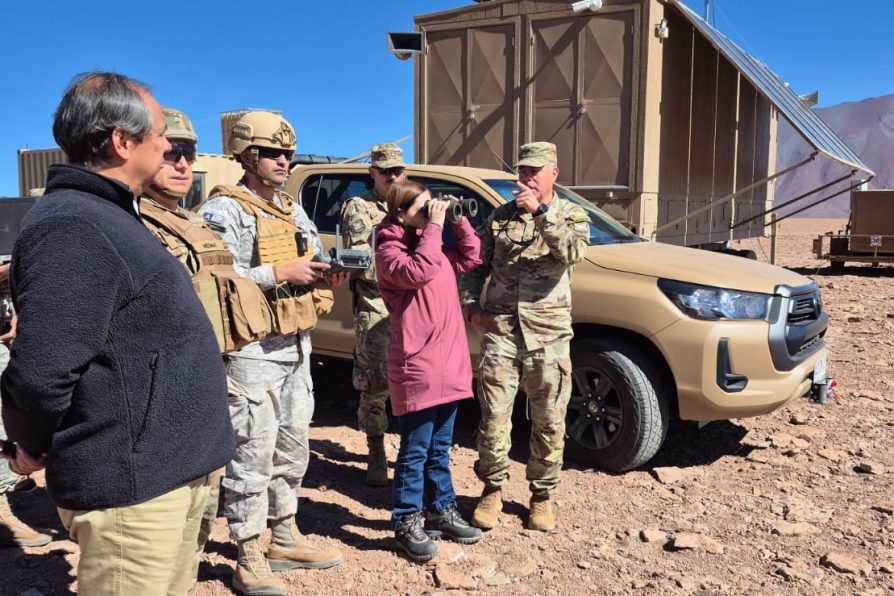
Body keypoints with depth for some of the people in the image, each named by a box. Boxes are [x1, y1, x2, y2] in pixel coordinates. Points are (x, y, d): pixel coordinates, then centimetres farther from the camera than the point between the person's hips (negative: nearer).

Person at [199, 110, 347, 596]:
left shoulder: (293, 211, 16)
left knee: (292, 448, 16)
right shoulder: (223, 210, -9)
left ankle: (286, 540, 30)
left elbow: (313, 265, 20)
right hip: (252, 350, -8)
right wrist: (280, 273, -22)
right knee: (253, 454, -3)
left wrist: (330, 273, -3)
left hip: (297, 346, 8)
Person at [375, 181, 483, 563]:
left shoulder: (434, 244, 16)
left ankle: (441, 511, 31)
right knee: (415, 451, 1)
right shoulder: (389, 249, -8)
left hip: (449, 363, 8)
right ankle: (407, 523, 13)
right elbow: (417, 272, -26)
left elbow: (470, 259, 19)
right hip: (416, 365, -8)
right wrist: (434, 228, -19)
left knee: (440, 448, 18)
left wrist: (459, 222, 7)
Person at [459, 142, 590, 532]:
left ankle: (542, 495, 24)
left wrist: (541, 213, -25)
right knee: (494, 416, 3)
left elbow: (572, 253, -18)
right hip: (500, 329, 1)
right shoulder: (501, 216, 11)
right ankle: (493, 489, 21)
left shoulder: (572, 215, 4)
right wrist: (471, 305, 1)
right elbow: (476, 266, 15)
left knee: (549, 422, 7)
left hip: (548, 334, -1)